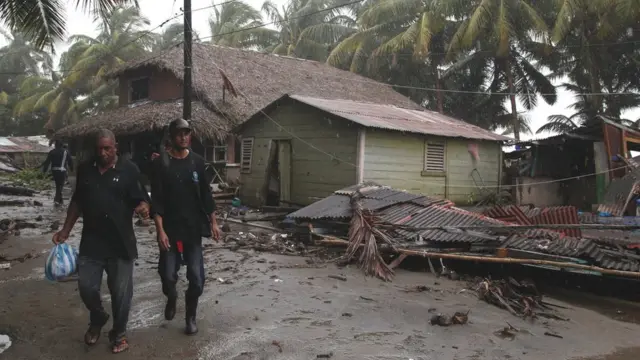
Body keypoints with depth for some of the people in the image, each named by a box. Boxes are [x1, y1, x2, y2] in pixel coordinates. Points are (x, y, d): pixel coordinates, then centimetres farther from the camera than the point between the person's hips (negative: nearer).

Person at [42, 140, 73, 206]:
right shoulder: (66, 152, 3)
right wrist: (72, 169, 17)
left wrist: (44, 170, 7)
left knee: (58, 185, 16)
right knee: (60, 186, -4)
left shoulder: (52, 152, 6)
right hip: (62, 171, -3)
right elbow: (70, 161, 6)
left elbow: (47, 162, 3)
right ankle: (57, 200, -19)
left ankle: (60, 200, 23)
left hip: (54, 171, 3)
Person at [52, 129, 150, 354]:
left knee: (121, 291, 5)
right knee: (86, 287, 6)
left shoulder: (129, 170, -5)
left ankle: (119, 333, 26)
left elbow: (141, 199, -7)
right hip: (91, 242, 3)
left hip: (120, 243, -3)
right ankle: (97, 320, 37)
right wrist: (65, 230, 11)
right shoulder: (85, 170, 6)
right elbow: (77, 202, 15)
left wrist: (142, 208, -30)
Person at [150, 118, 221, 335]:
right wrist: (160, 230, -15)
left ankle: (190, 316, 20)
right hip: (169, 229, -2)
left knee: (196, 277, 1)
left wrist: (213, 222, 5)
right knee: (168, 274, -1)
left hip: (193, 228, 2)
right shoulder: (161, 163, -5)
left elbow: (206, 195, 9)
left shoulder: (197, 162, 4)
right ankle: (171, 298, 34)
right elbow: (156, 200, -8)